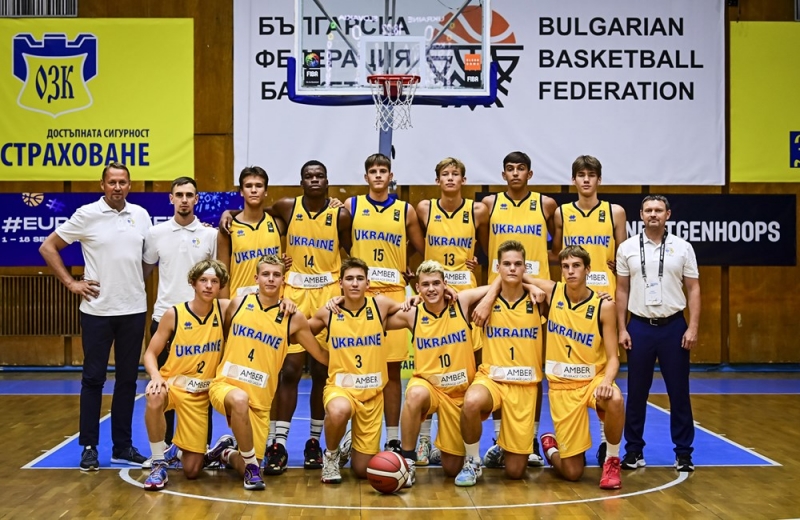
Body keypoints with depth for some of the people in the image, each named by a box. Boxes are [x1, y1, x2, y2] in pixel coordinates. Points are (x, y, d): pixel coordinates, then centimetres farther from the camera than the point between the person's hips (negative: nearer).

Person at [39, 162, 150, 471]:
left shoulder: (141, 215, 5)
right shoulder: (87, 215, -5)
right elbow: (47, 247, -1)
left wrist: (138, 284, 5)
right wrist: (70, 283, -5)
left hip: (134, 309, 3)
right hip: (97, 310, -3)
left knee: (127, 379, 8)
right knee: (93, 378, 2)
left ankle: (122, 446, 17)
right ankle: (89, 447, 10)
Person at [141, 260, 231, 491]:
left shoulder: (224, 309, -6)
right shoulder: (173, 314, -10)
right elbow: (150, 353, -4)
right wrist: (156, 377, -23)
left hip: (200, 394, 2)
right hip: (172, 383, -1)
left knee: (192, 471, -1)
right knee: (154, 398, -40)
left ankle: (177, 450, 37)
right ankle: (159, 464, -18)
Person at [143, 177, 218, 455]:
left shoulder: (210, 234, 2)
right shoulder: (156, 233, 4)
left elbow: (219, 276, 8)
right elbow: (144, 272, 13)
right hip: (165, 316, 1)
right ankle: (165, 444, 17)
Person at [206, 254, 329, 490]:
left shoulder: (293, 317, -1)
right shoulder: (238, 303, 2)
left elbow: (324, 356, 6)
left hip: (260, 398, 1)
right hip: (225, 384, -1)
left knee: (247, 470, -1)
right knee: (240, 399, -39)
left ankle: (225, 453, 35)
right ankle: (251, 466, -18)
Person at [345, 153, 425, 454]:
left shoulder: (406, 211, 7)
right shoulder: (351, 206, 6)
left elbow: (422, 250, 17)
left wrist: (408, 271, 8)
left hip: (393, 294, 0)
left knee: (392, 368, 3)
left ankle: (393, 439, 10)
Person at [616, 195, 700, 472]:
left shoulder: (682, 248, 1)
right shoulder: (627, 248, 3)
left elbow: (693, 289, 2)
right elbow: (622, 290, 6)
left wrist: (693, 327, -7)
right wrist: (622, 329, 0)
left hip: (673, 326, 0)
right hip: (639, 326, 1)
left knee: (679, 392, 4)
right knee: (636, 392, 6)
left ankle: (683, 452, 13)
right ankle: (634, 450, 16)